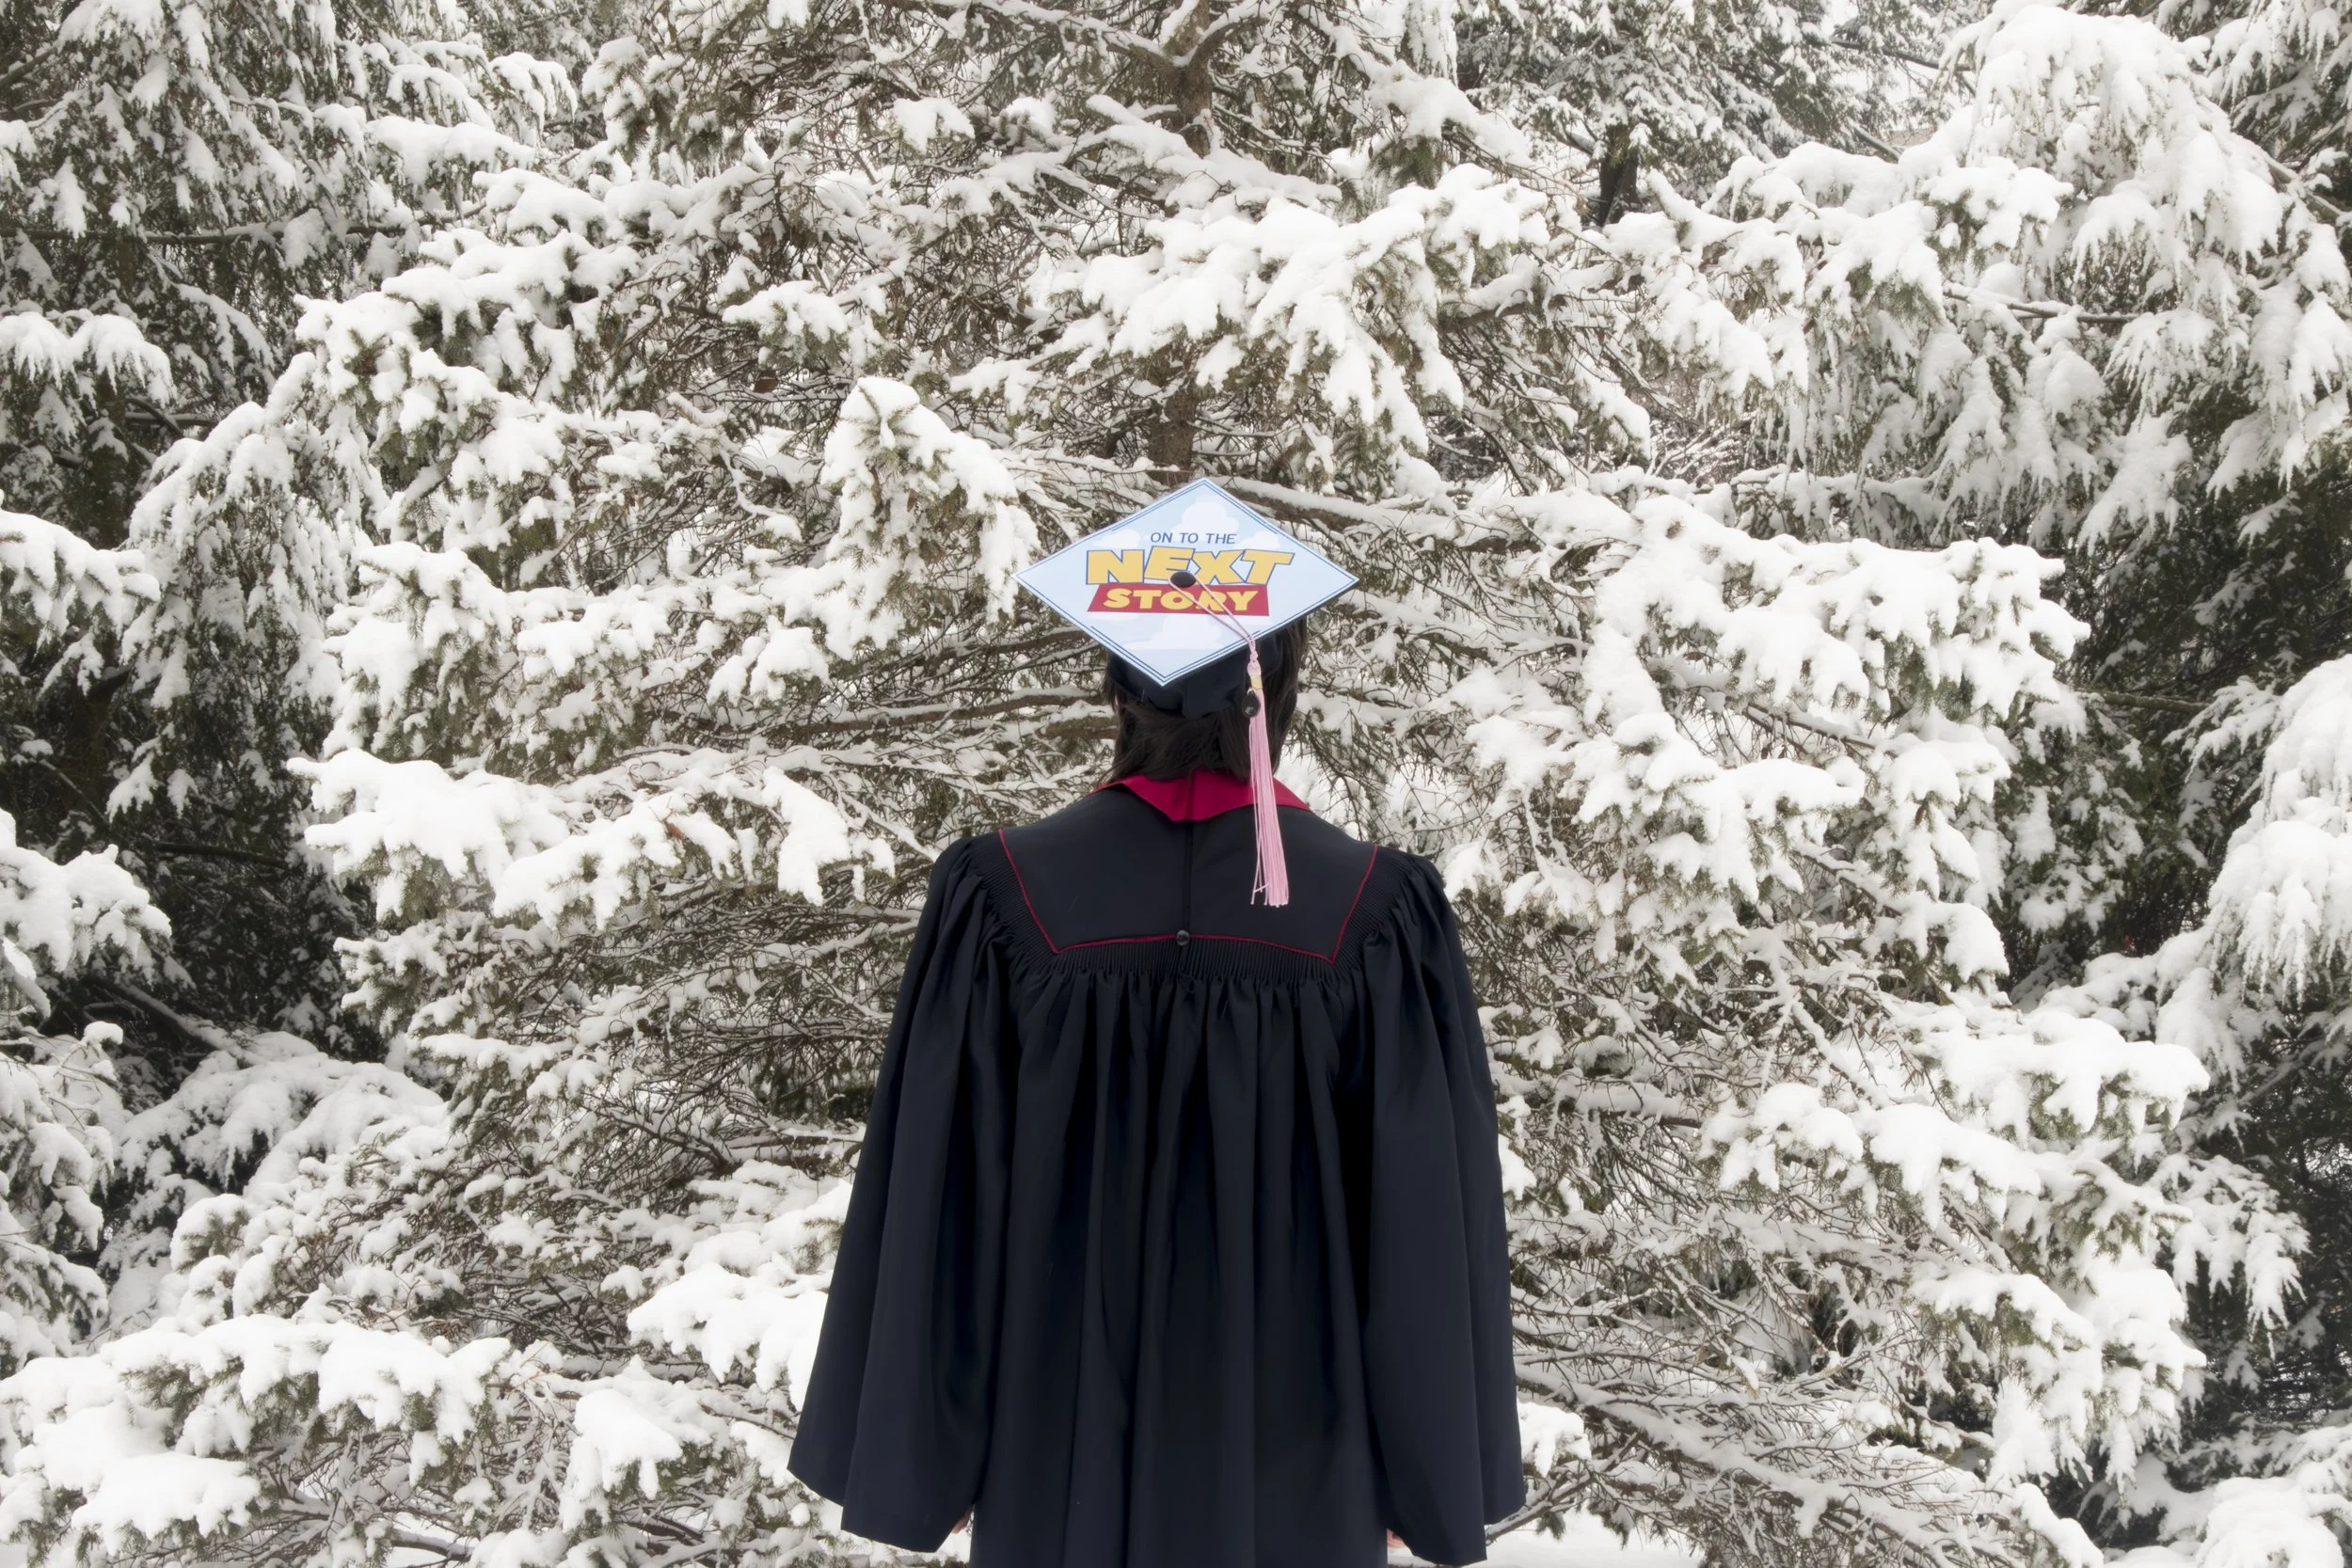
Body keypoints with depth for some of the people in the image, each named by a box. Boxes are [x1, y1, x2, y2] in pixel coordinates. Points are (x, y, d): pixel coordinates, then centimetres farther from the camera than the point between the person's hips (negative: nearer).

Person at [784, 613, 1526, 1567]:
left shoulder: (1002, 900, -19)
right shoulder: (1377, 917, -20)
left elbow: (929, 1203, -12)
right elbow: (1429, 1227, -12)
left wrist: (925, 1449, 3)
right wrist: (1431, 1468, 3)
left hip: (1063, 1429, 1)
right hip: (1289, 1449, 0)